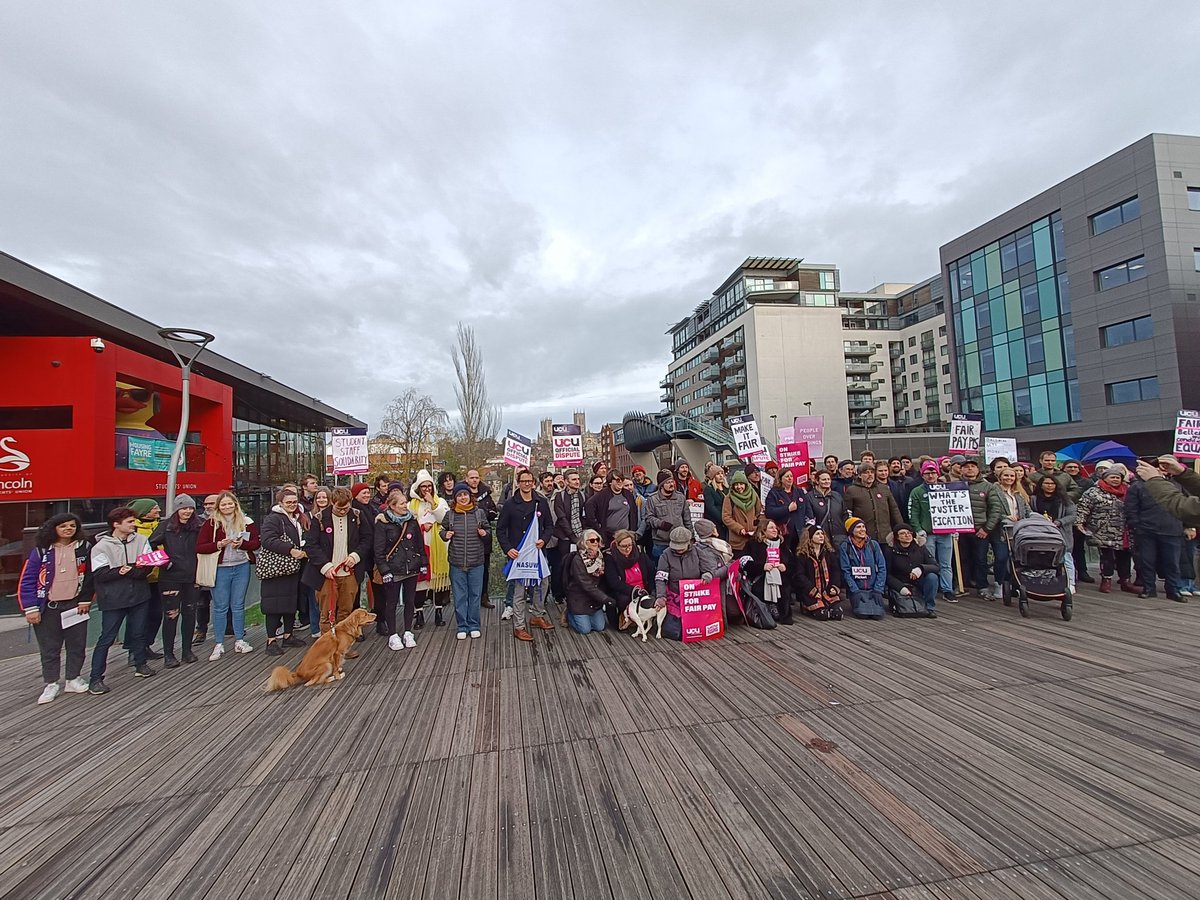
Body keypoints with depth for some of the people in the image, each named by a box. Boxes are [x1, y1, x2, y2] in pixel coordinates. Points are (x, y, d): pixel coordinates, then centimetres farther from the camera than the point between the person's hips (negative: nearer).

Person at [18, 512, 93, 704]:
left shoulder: (85, 547, -1)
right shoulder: (41, 550, -5)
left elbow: (89, 575, 3)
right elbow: (27, 580, -5)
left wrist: (85, 600, -1)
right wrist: (30, 608, -10)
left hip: (75, 605, 1)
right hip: (48, 607, -1)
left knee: (77, 644, 9)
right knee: (49, 648, 7)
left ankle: (73, 679, 23)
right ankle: (51, 685, 19)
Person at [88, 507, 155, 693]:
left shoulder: (141, 540, 3)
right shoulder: (101, 546, -7)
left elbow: (148, 566, -4)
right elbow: (99, 575, -14)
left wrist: (128, 571, -20)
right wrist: (128, 571, -21)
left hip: (139, 596, 4)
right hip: (113, 600, -3)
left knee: (139, 633, 15)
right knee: (107, 638, 1)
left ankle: (140, 664, 32)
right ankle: (95, 678, 12)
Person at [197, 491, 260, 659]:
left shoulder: (246, 522, 2)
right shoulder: (211, 523, -3)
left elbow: (256, 542, 2)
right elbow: (199, 547, -5)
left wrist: (242, 544, -17)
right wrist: (218, 545, -20)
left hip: (242, 567, 2)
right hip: (220, 569, -2)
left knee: (238, 605, 11)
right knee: (220, 607, 6)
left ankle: (239, 641, 21)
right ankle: (218, 644, 17)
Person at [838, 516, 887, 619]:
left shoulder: (874, 544, 4)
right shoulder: (845, 547, -2)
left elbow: (882, 568, 2)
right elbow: (846, 571, -5)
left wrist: (878, 590, -6)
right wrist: (855, 591, -12)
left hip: (873, 588, 2)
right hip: (856, 588, -2)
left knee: (878, 613, -18)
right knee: (862, 613, -22)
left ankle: (874, 603, 15)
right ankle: (857, 605, 12)